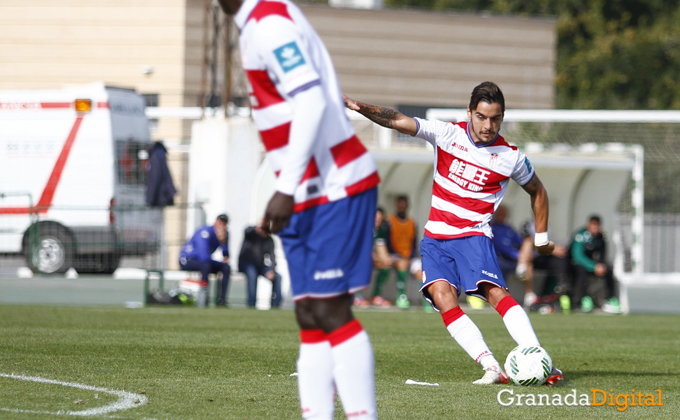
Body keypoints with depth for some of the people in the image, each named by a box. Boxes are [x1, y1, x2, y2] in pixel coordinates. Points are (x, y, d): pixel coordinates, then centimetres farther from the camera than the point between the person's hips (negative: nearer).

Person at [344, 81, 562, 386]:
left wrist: (542, 236, 19)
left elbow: (537, 191, 17)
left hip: (473, 236, -2)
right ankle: (491, 367, -26)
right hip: (436, 237, 2)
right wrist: (360, 107, -24)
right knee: (442, 296, -21)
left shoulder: (510, 157, -1)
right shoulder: (447, 134, -1)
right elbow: (398, 121, -9)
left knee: (495, 291, -26)